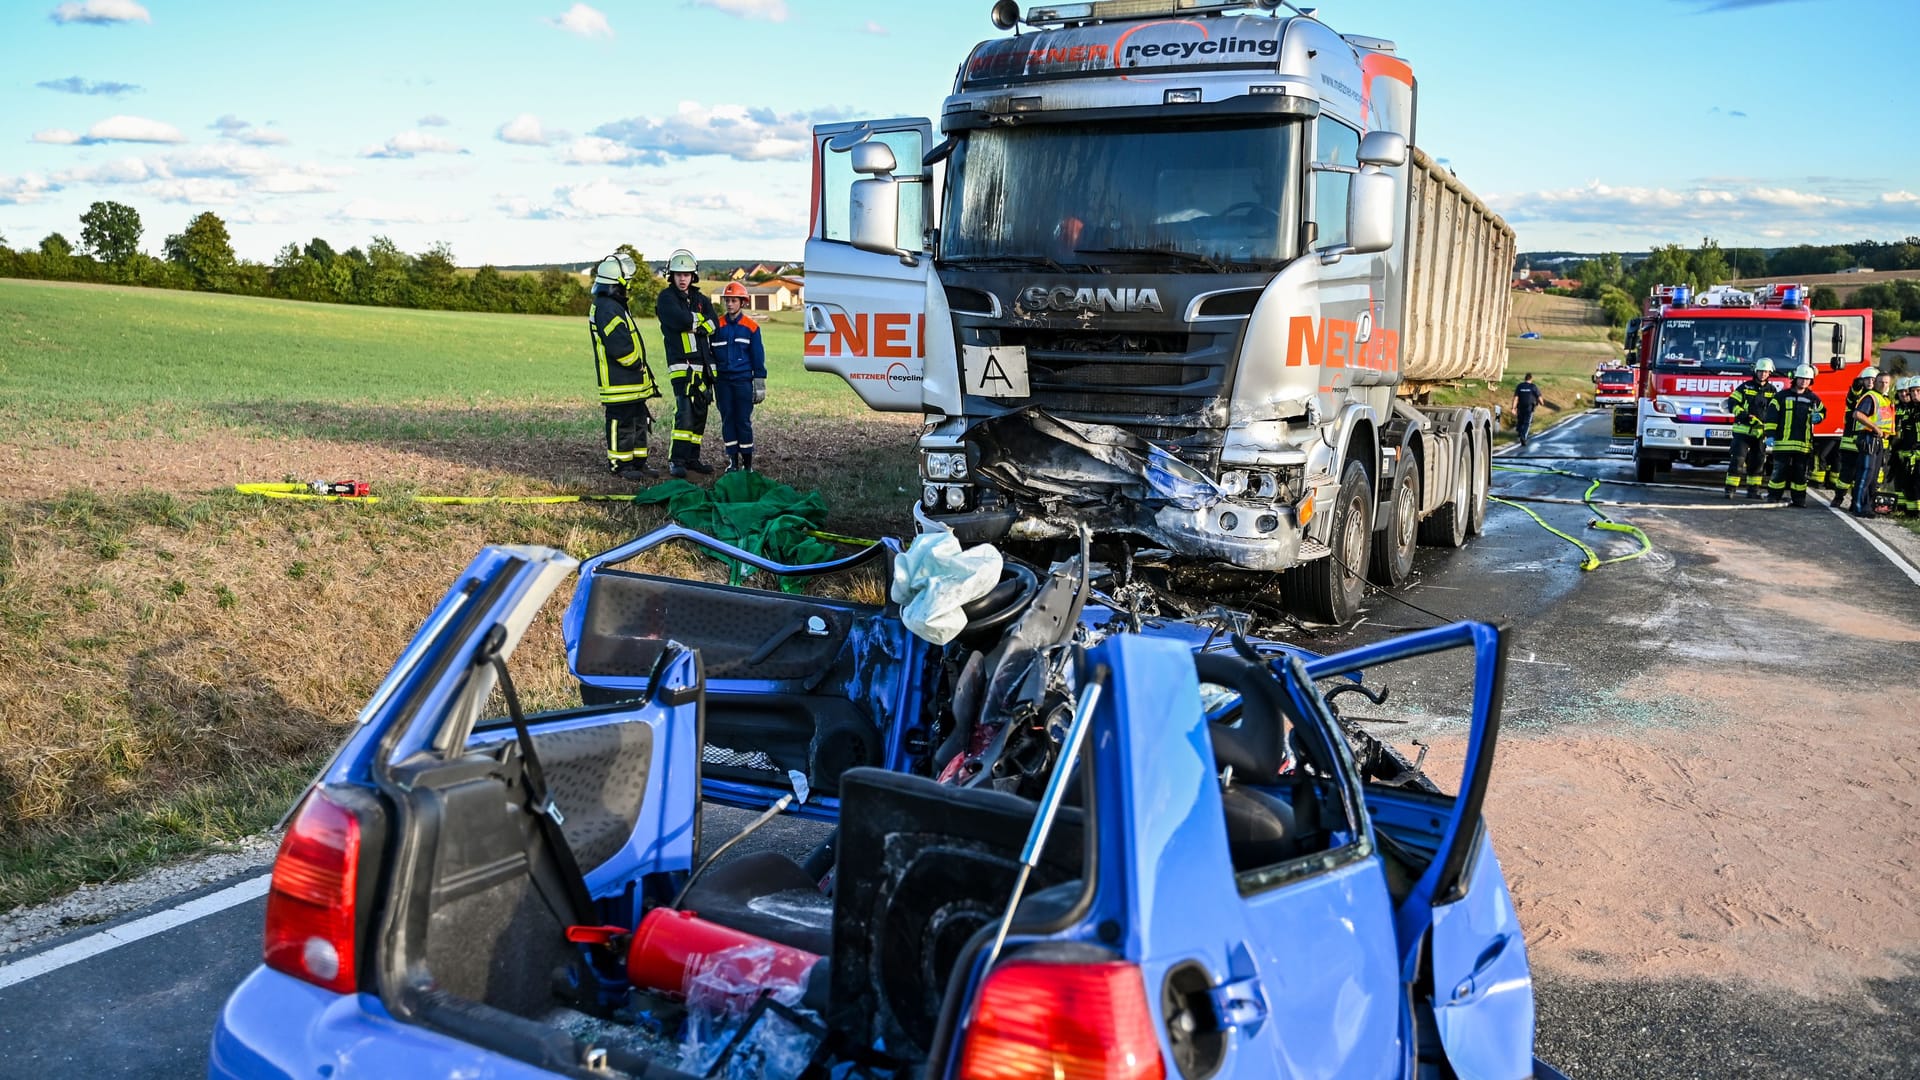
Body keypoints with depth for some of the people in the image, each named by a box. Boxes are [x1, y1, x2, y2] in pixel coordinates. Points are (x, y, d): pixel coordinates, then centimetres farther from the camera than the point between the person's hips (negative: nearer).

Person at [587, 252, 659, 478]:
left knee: (639, 422, 15)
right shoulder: (607, 308, -18)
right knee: (622, 423, -3)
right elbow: (618, 345, -26)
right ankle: (618, 464, 6)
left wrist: (640, 366, 17)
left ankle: (638, 462, 23)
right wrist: (637, 364, -13)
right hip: (619, 382, -11)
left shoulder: (614, 305, 17)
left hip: (633, 383, 11)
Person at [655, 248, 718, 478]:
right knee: (684, 411, -15)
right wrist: (699, 321, -4)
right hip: (681, 364, -6)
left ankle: (692, 457, 15)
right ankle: (676, 459, -14)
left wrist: (693, 324, -8)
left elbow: (712, 326, 4)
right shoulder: (666, 297, 0)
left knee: (699, 413, 7)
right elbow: (681, 320, -18)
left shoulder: (701, 299, 17)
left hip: (703, 365, 6)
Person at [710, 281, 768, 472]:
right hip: (723, 381, 3)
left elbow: (758, 356, 3)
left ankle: (747, 462, 6)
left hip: (743, 380, -2)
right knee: (727, 420, 6)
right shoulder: (717, 326, 6)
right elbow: (710, 354, 10)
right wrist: (709, 382, 8)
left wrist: (759, 383, -1)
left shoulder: (751, 326, 1)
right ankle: (733, 460, 13)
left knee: (744, 420, -2)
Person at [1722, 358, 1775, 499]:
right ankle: (1730, 489, -7)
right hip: (1742, 430, -4)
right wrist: (1741, 414, -16)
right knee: (1737, 459, -8)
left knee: (1757, 462, 8)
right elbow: (1732, 402, 0)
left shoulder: (1772, 391, 11)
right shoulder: (1745, 387, 2)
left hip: (1760, 433, 4)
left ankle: (1753, 490, 17)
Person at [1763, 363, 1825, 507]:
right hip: (1783, 441, -3)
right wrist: (1770, 435, -8)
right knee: (1779, 470, -1)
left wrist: (1818, 417, 3)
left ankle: (1799, 498, 12)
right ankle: (1773, 496, 5)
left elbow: (1822, 411, 28)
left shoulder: (1813, 398, 12)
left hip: (1804, 443, 3)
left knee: (1801, 472, 6)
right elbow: (1771, 416, -1)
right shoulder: (1782, 395, 3)